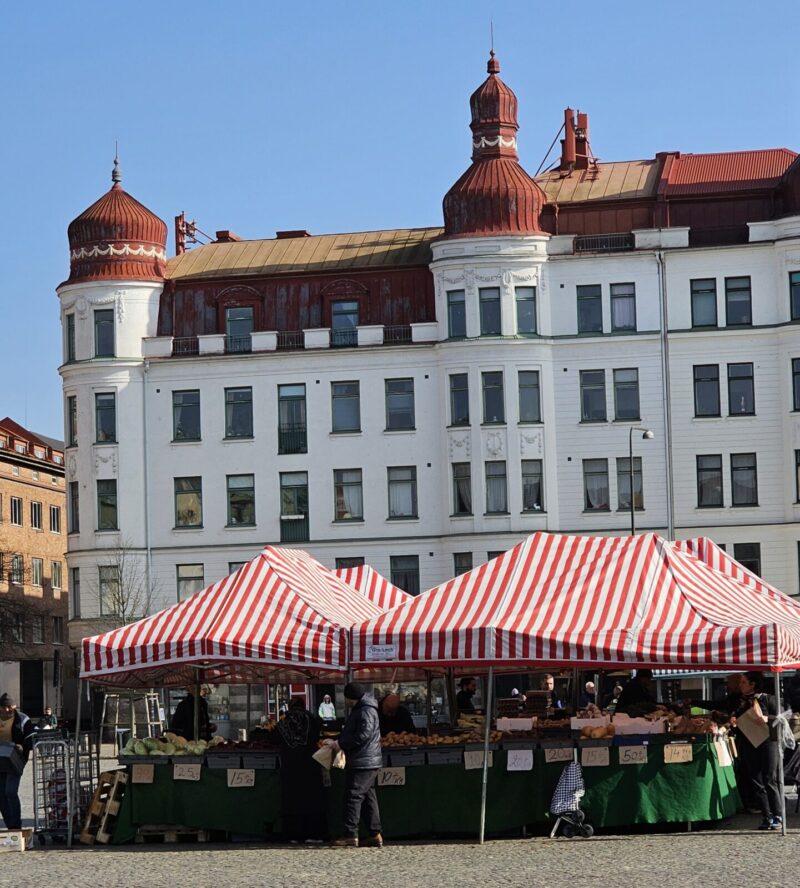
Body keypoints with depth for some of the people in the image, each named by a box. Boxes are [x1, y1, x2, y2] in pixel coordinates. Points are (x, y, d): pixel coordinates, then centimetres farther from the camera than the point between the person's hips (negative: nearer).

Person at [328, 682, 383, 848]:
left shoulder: (366, 711, -16)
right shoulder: (359, 710, 18)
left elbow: (363, 736, -23)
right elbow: (352, 733, 26)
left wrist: (339, 744, -18)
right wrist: (339, 742, 10)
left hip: (363, 763, -11)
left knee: (353, 795, -11)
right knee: (368, 797, 11)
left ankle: (350, 835, -13)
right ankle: (375, 835, 13)